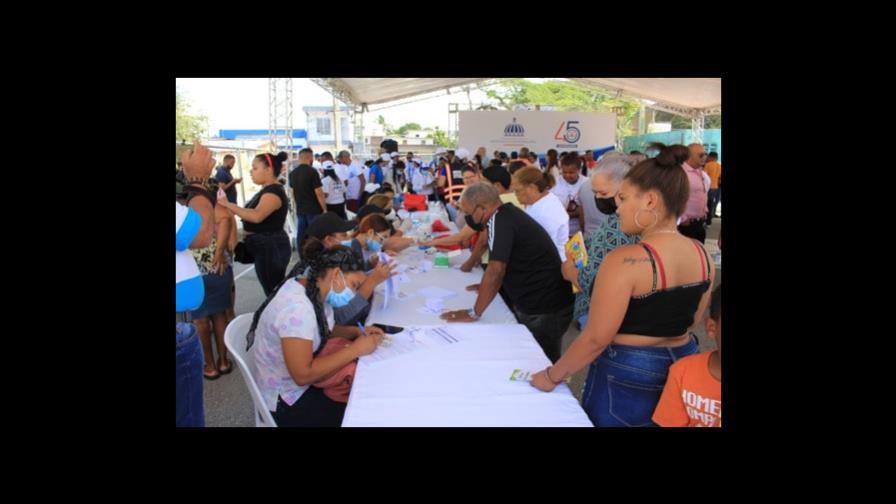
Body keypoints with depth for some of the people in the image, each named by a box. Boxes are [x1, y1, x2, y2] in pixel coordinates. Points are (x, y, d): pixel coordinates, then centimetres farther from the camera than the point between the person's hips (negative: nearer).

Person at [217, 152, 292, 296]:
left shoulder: (274, 191, -19)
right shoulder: (268, 190, 15)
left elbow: (256, 216, -34)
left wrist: (227, 204, -27)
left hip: (270, 247, -10)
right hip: (266, 246, 10)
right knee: (275, 290, 16)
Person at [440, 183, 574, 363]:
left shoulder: (499, 219, -19)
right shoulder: (509, 214, 11)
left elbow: (496, 270, -25)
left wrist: (474, 313, -17)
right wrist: (489, 286, 19)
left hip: (545, 311, -9)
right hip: (545, 303, 9)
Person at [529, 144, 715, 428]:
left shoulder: (625, 260, -24)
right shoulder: (703, 255, -3)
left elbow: (595, 339, -21)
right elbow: (688, 322, 10)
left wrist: (552, 376, -8)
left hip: (627, 376, -6)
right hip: (683, 366, 7)